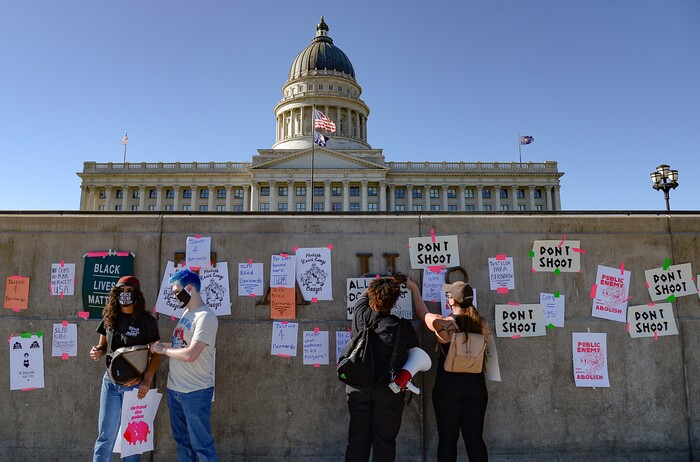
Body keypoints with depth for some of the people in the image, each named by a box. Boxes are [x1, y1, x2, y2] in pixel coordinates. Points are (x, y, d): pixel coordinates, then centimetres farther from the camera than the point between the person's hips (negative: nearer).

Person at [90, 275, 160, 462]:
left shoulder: (147, 320, -9)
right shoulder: (109, 318, 2)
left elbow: (156, 352, -7)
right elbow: (103, 345, 14)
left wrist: (148, 379, -16)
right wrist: (98, 351, -9)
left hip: (135, 384, -3)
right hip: (110, 382, 3)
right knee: (105, 434, 8)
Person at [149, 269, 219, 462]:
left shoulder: (205, 316, -19)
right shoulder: (187, 313, 9)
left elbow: (190, 354, -25)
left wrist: (163, 349, -12)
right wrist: (160, 345, 1)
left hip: (195, 392, -8)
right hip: (175, 388, 9)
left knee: (201, 443, 3)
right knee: (182, 440, 20)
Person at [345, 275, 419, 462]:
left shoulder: (361, 316, -9)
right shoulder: (403, 327, -15)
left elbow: (364, 294, 10)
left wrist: (389, 282, 22)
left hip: (358, 387, 2)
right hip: (388, 390, -2)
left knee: (358, 437, 15)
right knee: (384, 440, 10)